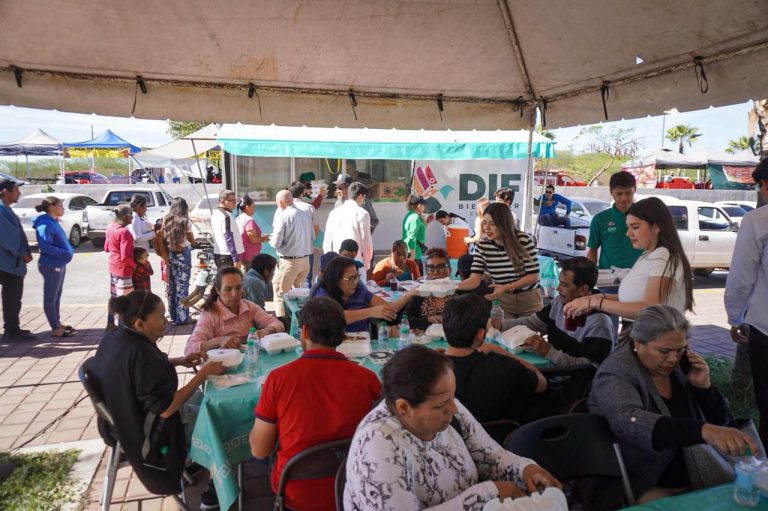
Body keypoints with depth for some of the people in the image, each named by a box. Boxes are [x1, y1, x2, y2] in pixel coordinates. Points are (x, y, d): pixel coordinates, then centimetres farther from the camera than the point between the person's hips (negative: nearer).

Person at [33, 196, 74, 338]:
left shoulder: (53, 222, 11)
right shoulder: (45, 224, -18)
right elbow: (44, 246, -27)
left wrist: (68, 251, 5)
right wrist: (65, 253, -23)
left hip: (59, 264, 10)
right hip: (51, 265, -10)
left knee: (57, 296, 18)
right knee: (50, 298, 1)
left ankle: (58, 323, 29)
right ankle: (55, 329, 7)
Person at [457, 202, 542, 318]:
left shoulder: (523, 240, -20)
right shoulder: (482, 246, -13)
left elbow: (533, 276, -17)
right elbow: (474, 279, -19)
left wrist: (506, 287, -30)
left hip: (529, 300, -1)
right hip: (502, 301, 1)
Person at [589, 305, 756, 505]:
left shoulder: (682, 366, 2)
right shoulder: (617, 373, -17)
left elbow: (720, 422, 9)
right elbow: (629, 422, -36)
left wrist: (703, 386, -10)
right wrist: (704, 430, -48)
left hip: (696, 478, 6)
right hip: (645, 487, -6)